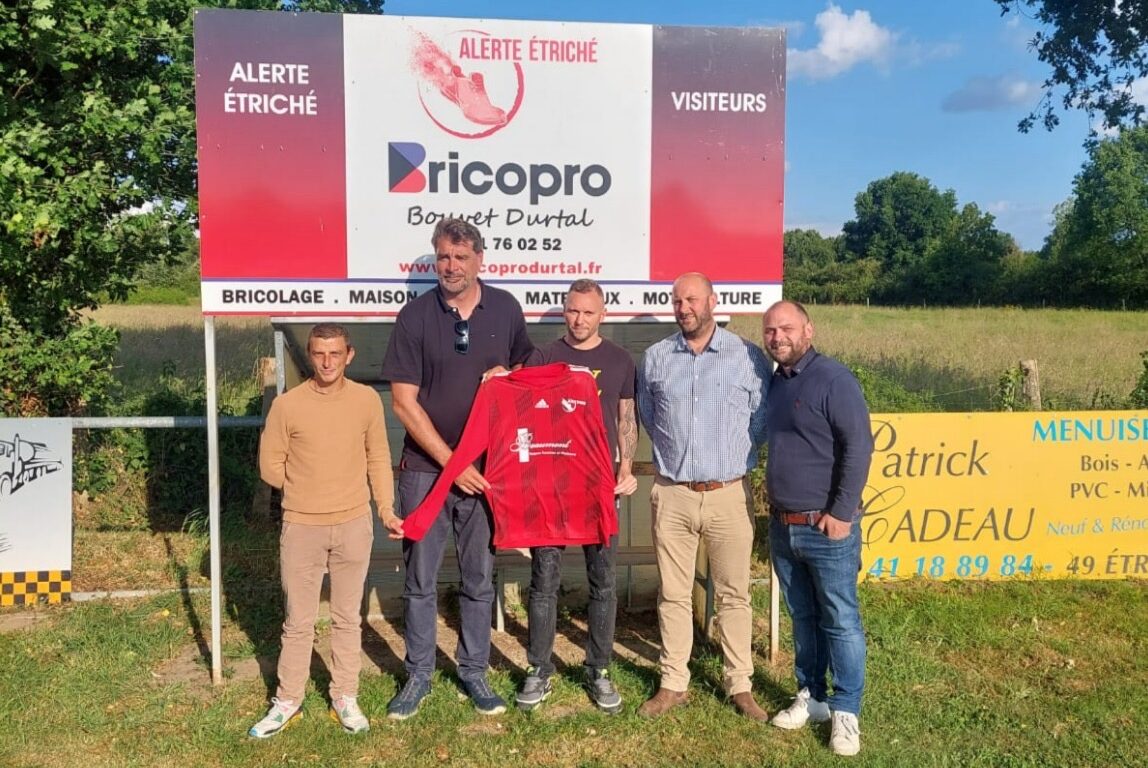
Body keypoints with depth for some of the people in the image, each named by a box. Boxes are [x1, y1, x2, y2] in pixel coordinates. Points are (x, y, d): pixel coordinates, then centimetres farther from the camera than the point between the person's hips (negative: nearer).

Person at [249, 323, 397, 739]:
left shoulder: (368, 400, -3)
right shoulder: (287, 404, -8)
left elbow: (378, 460, 5)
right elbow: (270, 465, 0)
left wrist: (387, 511, 1)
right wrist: (307, 489, 3)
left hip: (354, 525, 1)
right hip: (302, 527, -1)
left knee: (348, 617, 13)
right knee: (298, 621, 10)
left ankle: (345, 698, 28)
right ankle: (287, 701, 27)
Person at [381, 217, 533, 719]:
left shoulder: (505, 309, 2)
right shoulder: (416, 315, -4)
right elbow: (404, 402, -7)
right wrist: (451, 461, -12)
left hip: (485, 467, 2)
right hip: (425, 467, -1)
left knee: (480, 579, 11)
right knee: (420, 579, 8)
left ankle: (474, 672, 28)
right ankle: (418, 675, 25)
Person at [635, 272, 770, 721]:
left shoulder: (748, 356, -2)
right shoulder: (654, 358, 4)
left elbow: (761, 420, 5)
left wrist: (733, 457, 7)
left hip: (729, 495, -1)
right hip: (672, 494, 2)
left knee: (733, 595, 9)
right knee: (673, 595, 10)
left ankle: (740, 685, 23)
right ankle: (673, 684, 22)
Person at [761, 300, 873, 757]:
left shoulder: (833, 378, -12)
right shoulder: (774, 382, 10)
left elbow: (858, 447, -17)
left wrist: (842, 512, -18)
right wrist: (772, 496, 14)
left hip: (826, 528, -7)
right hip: (782, 526, 7)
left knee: (840, 621, 4)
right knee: (802, 618, 17)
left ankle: (845, 712, 16)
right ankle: (811, 698, 30)